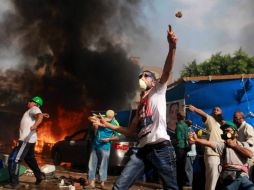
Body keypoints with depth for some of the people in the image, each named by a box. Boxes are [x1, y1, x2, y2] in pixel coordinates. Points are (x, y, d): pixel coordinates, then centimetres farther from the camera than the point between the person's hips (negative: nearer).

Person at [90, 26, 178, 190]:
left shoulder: (158, 92, 10)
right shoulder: (140, 105, 28)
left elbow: (167, 72, -10)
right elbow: (130, 132, 29)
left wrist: (172, 47, -26)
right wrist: (108, 125, 24)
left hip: (161, 147, -6)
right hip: (143, 150, 6)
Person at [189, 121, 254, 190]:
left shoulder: (244, 144, 16)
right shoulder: (222, 145, 10)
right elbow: (209, 143, -9)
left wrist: (234, 145, 4)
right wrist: (196, 140, -28)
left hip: (243, 177, 0)